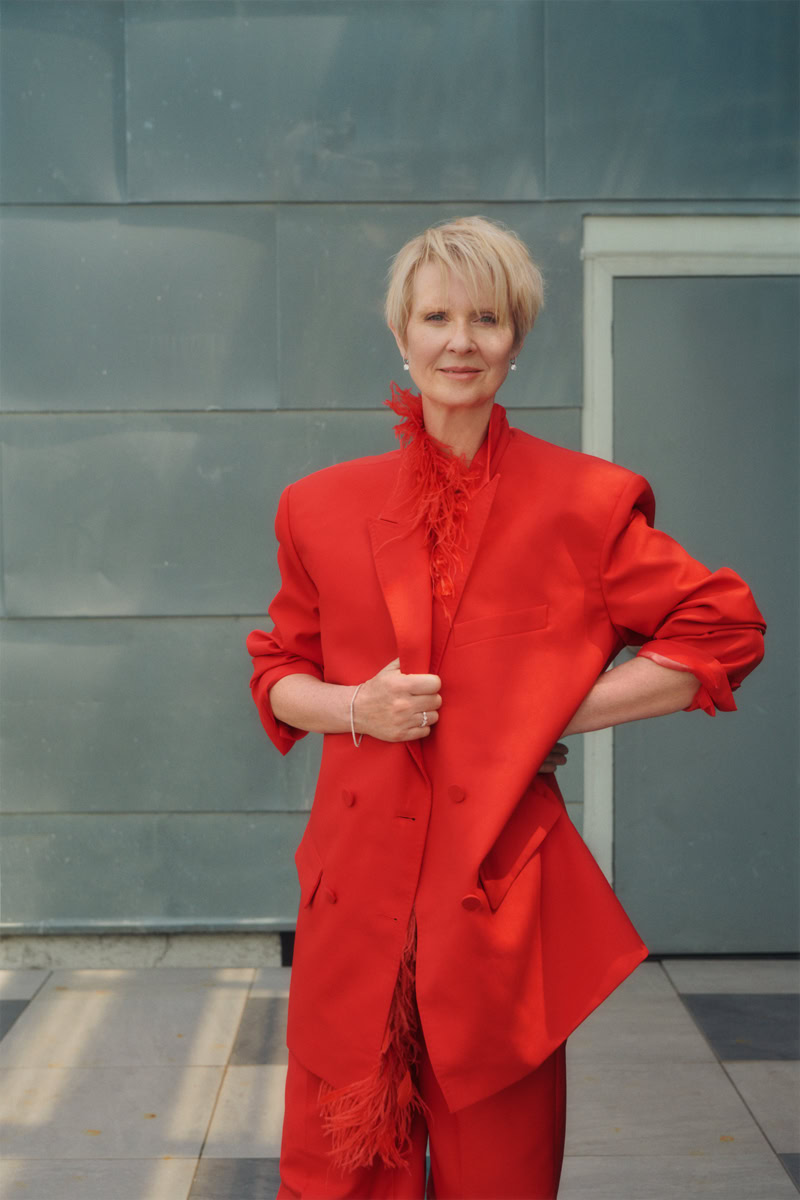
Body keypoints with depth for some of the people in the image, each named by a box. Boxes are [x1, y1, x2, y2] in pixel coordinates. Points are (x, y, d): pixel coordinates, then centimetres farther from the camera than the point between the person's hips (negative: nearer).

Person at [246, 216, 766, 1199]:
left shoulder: (583, 503, -1)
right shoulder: (323, 507, 7)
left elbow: (725, 630, 2)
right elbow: (278, 673, 16)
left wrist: (558, 711, -5)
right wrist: (355, 706, -6)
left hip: (502, 896, -2)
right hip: (357, 891, 2)